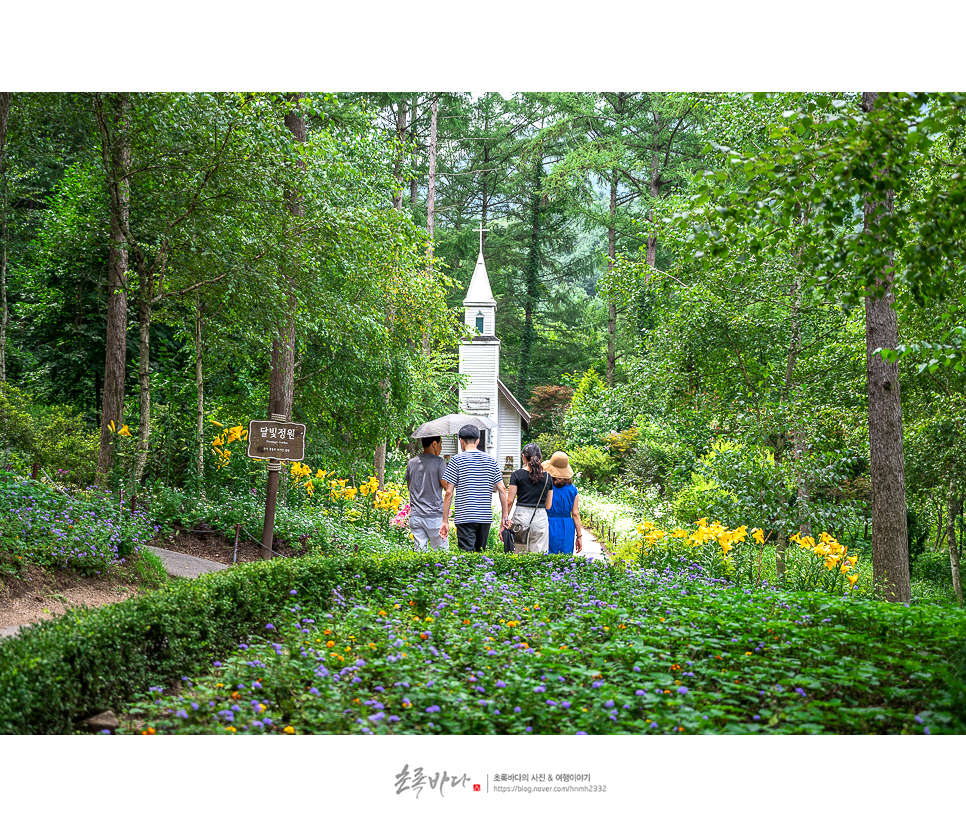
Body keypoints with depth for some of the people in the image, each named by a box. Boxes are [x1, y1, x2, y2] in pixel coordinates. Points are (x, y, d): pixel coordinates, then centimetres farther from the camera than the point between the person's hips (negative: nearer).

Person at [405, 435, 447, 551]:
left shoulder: (411, 462, 8)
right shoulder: (439, 461, -8)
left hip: (415, 515, 5)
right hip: (434, 516, -5)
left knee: (420, 550, 6)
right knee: (441, 551, 3)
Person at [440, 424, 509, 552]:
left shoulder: (456, 460, -1)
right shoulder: (490, 460, 10)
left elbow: (449, 492, -4)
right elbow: (502, 489, 7)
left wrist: (445, 521, -1)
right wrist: (505, 516, 14)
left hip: (465, 517, -4)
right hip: (486, 517, 4)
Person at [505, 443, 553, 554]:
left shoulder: (517, 475, -1)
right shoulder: (547, 477, 6)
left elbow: (510, 500, -2)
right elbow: (548, 505, 9)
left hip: (521, 516, -2)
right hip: (541, 517, 2)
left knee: (520, 555, 3)